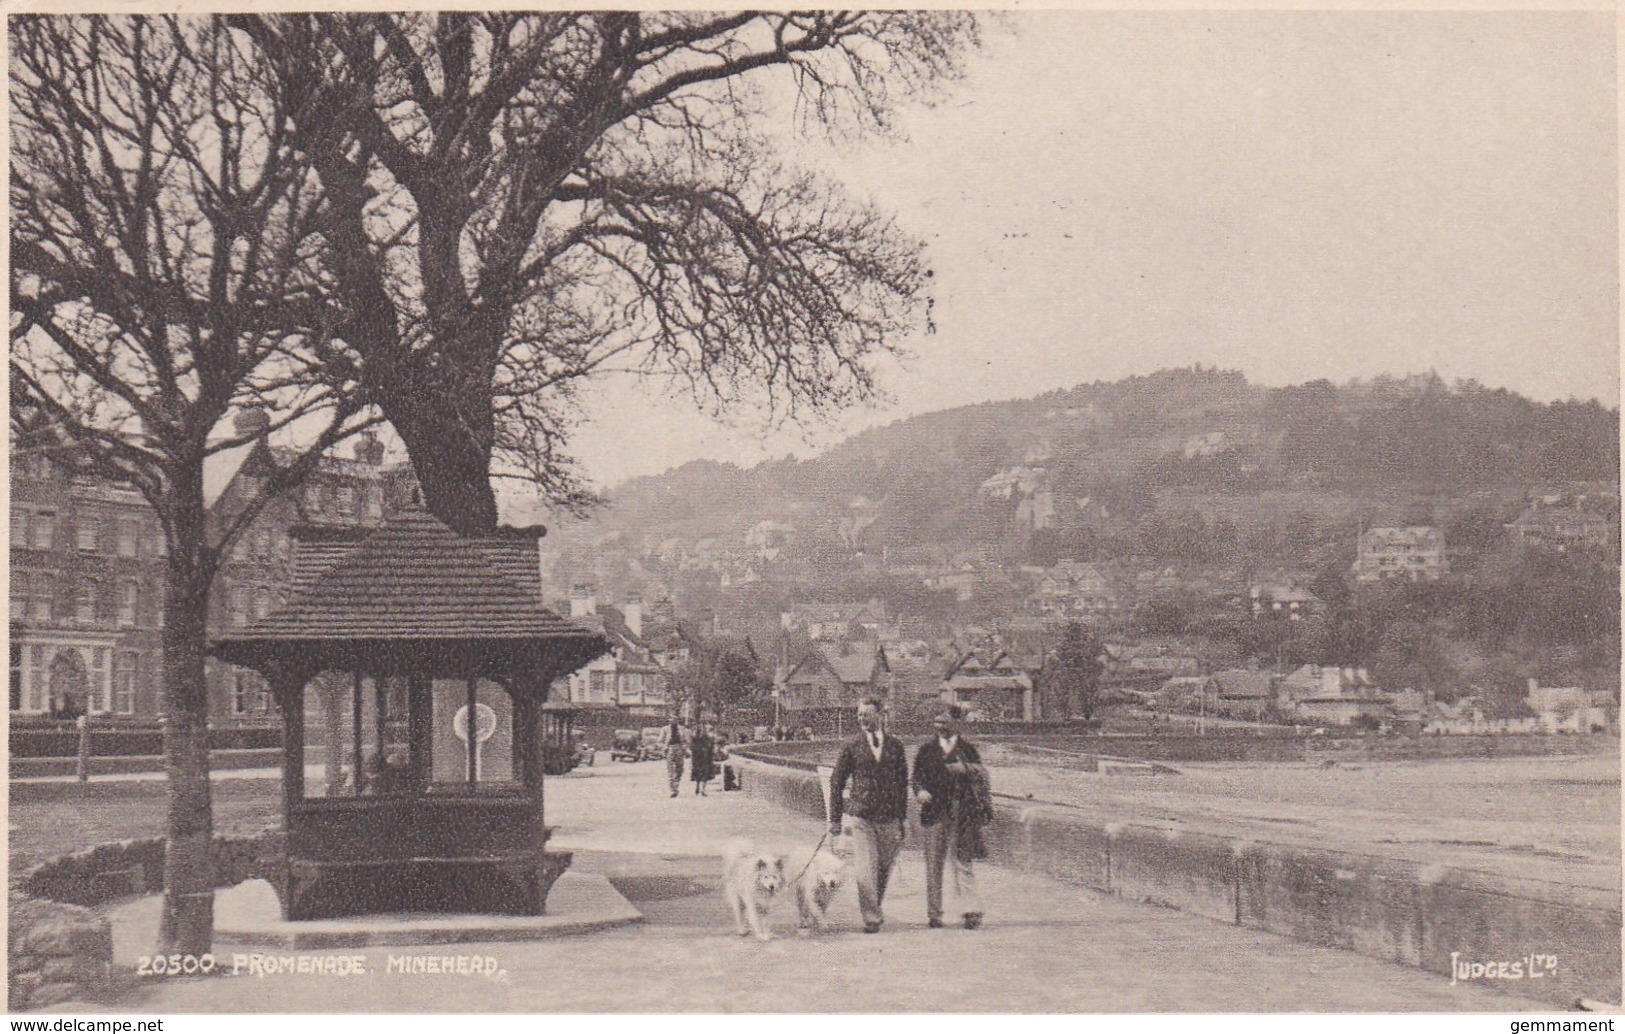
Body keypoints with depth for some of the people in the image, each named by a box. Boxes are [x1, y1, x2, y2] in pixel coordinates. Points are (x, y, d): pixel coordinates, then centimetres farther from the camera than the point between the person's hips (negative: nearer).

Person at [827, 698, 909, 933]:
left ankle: (875, 911, 29)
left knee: (884, 870, 10)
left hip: (889, 818, 2)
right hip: (861, 817, -2)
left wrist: (902, 818, 7)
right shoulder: (852, 747, 2)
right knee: (865, 870, -10)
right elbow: (836, 783, 6)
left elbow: (903, 782, 10)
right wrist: (835, 819, 2)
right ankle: (872, 918, -3)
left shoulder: (895, 746, 6)